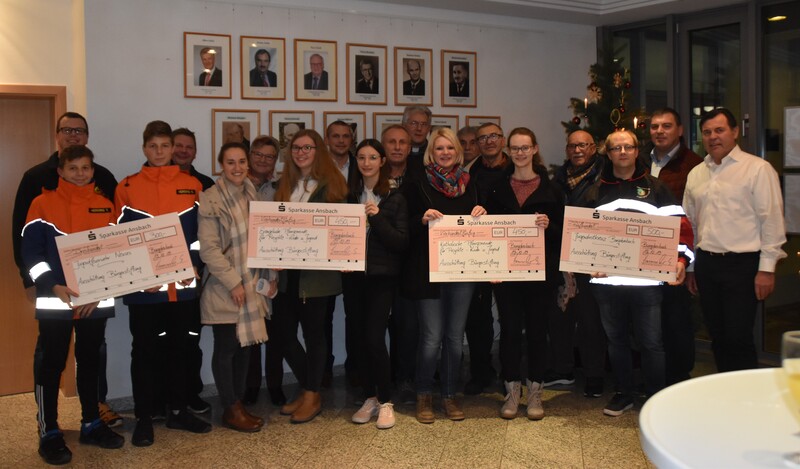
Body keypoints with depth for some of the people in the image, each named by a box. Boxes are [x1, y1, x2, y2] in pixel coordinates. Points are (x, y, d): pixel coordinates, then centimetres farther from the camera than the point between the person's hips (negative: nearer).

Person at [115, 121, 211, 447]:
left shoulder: (192, 185, 7)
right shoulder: (127, 188, 2)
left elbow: (201, 231, 9)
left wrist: (193, 265, -4)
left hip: (183, 284, 2)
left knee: (179, 347, 11)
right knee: (145, 351, 5)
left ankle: (178, 411, 24)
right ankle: (144, 417, 15)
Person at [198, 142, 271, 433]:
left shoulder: (253, 196, 11)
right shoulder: (210, 200, -9)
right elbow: (208, 248, -14)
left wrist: (270, 275, 6)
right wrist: (233, 282, -16)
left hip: (252, 286, 6)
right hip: (225, 289, -6)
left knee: (245, 345, 12)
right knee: (226, 348, 2)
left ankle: (239, 405, 23)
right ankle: (231, 410, 14)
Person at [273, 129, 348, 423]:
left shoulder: (330, 184, -1)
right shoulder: (285, 185, 15)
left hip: (316, 270, -5)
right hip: (287, 270, 5)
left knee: (313, 330, 2)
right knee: (284, 330, 6)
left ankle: (312, 395, 15)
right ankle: (307, 387, 24)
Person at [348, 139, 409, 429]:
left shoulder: (395, 198, 0)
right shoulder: (350, 196, 9)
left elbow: (401, 241, -7)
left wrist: (377, 218, -18)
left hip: (383, 277, -3)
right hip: (356, 275, 4)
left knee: (374, 338, -11)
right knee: (359, 338, 4)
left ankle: (385, 402, 4)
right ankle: (369, 398, 19)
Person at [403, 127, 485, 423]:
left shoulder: (468, 184, 11)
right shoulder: (419, 185, 1)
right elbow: (407, 226, -2)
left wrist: (480, 214, -5)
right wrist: (423, 219, -21)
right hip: (428, 269, -3)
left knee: (455, 336, 7)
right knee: (432, 337, -4)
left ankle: (449, 394, 21)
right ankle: (424, 395, 14)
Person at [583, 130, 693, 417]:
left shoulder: (655, 188, 6)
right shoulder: (596, 192, 12)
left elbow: (679, 225, 0)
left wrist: (681, 258, -15)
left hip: (647, 279, -3)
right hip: (606, 280, 3)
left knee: (651, 342, 2)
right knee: (616, 339, 13)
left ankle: (656, 399, 17)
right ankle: (623, 394, 28)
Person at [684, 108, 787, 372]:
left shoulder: (757, 169, -5)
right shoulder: (696, 174, 13)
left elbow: (772, 220, -8)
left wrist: (767, 268, -12)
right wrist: (689, 267, 16)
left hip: (742, 264, -5)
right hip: (706, 264, 6)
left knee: (737, 339, -7)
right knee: (718, 338, 11)